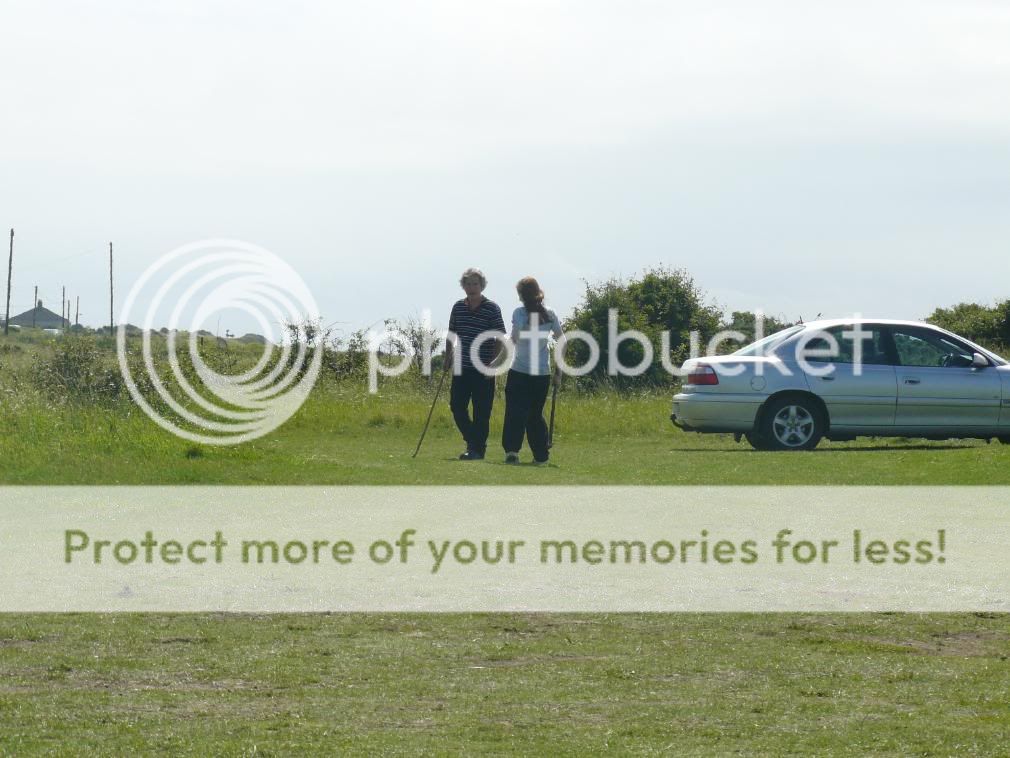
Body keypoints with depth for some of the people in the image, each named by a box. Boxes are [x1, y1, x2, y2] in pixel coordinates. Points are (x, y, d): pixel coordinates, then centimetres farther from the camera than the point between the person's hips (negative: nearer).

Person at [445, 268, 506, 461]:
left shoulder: (492, 308, -6)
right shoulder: (458, 307, 8)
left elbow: (500, 339, -7)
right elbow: (451, 335, 18)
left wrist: (492, 364, -14)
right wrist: (448, 357, 9)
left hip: (483, 370, -5)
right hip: (462, 367, 5)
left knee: (481, 412, -2)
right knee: (457, 407, 3)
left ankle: (478, 449, 6)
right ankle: (473, 442, 19)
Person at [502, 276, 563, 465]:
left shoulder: (519, 312, -7)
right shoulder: (550, 314, 6)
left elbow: (515, 338, -21)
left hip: (519, 371, -4)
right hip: (543, 372, 4)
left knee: (516, 411, -3)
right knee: (536, 414, 14)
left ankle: (512, 449, -18)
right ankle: (541, 456, 14)